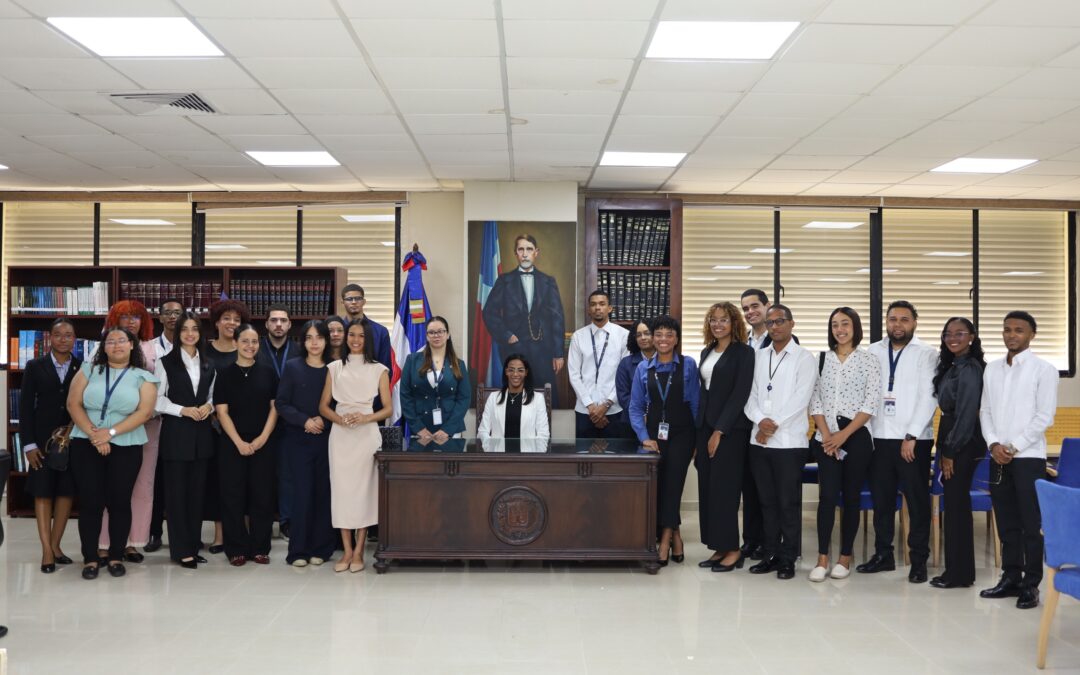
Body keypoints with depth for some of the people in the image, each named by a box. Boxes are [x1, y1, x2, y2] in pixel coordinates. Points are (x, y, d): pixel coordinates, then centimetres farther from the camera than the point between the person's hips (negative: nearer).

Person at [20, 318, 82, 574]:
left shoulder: (83, 368, 0)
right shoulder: (35, 367, 1)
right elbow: (26, 406, 0)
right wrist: (29, 444, -5)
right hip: (43, 440, 0)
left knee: (66, 492, 5)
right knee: (43, 493, 2)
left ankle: (55, 545, 18)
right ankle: (47, 551, 6)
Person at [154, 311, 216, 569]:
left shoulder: (208, 364, 12)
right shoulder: (166, 362, -1)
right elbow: (158, 399, -5)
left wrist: (209, 406, -5)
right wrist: (184, 410, -16)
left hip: (202, 433, 4)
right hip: (176, 432, -4)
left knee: (197, 491, 7)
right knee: (177, 491, -2)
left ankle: (193, 546, 14)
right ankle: (181, 550, 3)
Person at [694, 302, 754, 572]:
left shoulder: (744, 352, -6)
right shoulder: (706, 352, 15)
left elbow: (740, 394, -12)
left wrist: (720, 431, -15)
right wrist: (699, 433, 10)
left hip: (730, 429, -7)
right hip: (706, 427, 7)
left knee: (724, 489, -5)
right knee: (707, 488, 6)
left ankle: (733, 550, 5)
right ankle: (719, 548, 14)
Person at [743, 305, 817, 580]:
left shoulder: (804, 358, 0)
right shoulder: (758, 356, 13)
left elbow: (800, 400, -9)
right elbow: (751, 396, 8)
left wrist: (773, 426, -12)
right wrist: (760, 420, -10)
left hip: (789, 441, -4)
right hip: (759, 441, 4)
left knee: (789, 503, 0)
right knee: (767, 501, 10)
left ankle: (787, 559, 9)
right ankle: (771, 555, 18)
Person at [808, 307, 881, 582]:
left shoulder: (868, 360, 2)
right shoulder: (822, 359, 9)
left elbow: (871, 403, -5)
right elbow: (815, 400, 5)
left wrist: (844, 435, -11)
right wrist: (826, 435, -8)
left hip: (857, 435, -1)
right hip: (826, 437, 1)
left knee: (851, 497, 4)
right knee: (827, 496, -5)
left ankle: (845, 558, 14)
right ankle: (822, 560, 0)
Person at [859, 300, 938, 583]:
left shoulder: (926, 354, 0)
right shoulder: (873, 352, 9)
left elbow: (928, 397, -8)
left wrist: (911, 436, -14)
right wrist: (865, 433, 0)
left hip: (913, 440, -3)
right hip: (879, 437, 3)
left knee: (917, 500, 1)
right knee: (881, 499, 9)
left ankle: (919, 560, 10)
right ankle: (883, 554, 20)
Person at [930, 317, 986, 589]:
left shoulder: (970, 368, -13)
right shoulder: (951, 366, 14)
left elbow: (967, 413, -16)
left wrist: (951, 452, -14)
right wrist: (944, 450, 10)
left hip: (963, 444, -9)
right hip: (950, 442, 9)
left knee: (956, 505, -3)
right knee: (956, 505, 12)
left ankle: (958, 574, 6)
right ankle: (959, 571, 20)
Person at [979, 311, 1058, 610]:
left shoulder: (1043, 369, -2)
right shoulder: (992, 369, 12)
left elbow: (1044, 417, -8)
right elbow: (985, 411, 11)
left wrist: (1013, 447, -12)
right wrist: (993, 444, -5)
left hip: (1028, 457, -4)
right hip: (998, 457, 5)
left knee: (1031, 524, 0)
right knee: (1006, 523, 10)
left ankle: (1031, 585, 6)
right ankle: (1010, 578, 18)